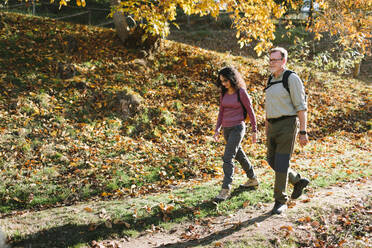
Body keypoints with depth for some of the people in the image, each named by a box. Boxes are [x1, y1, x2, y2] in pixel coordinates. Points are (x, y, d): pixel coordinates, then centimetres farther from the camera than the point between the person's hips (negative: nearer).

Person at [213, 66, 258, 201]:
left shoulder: (241, 92, -10)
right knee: (239, 155, 20)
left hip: (237, 128, -7)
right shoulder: (224, 93, 7)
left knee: (228, 158, -15)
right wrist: (217, 129, 6)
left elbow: (250, 111, -5)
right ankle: (253, 179, 38)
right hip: (226, 128, 7)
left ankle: (225, 190, -14)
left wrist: (254, 130, -4)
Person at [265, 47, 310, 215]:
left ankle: (280, 202, 5)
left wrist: (303, 132, -16)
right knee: (272, 161, 12)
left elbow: (301, 106, -13)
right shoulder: (272, 79, 13)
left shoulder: (292, 78, -11)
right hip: (273, 126, 8)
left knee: (281, 164, -7)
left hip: (287, 124, -8)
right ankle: (298, 181, 34)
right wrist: (266, 128, 21)